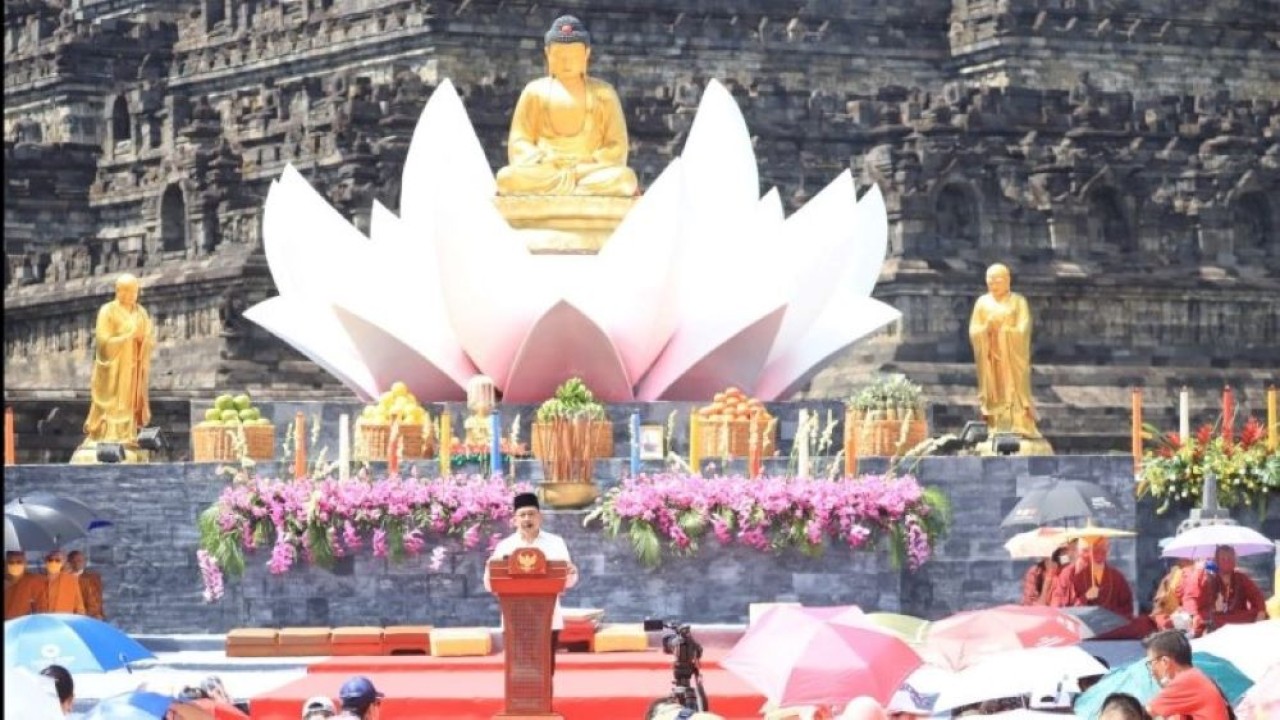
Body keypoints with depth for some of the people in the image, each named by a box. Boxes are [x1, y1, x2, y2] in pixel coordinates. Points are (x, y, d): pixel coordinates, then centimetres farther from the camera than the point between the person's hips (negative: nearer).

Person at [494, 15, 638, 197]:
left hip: (591, 171, -1)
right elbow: (519, 144, 7)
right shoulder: (535, 92, 13)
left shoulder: (603, 93, 13)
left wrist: (582, 170, -12)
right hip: (544, 172, 1)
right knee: (508, 178, -33)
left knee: (624, 179, -34)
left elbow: (616, 148, 5)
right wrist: (544, 165, -13)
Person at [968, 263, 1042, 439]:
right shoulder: (982, 303, 8)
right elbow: (974, 333, 1)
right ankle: (994, 429, -2)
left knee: (1013, 395, -7)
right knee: (994, 395, -1)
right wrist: (988, 327, -17)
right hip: (990, 362, 2)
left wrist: (1001, 329, -13)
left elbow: (1022, 332, -7)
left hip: (1012, 361, -2)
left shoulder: (1018, 302, 1)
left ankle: (1018, 429, -9)